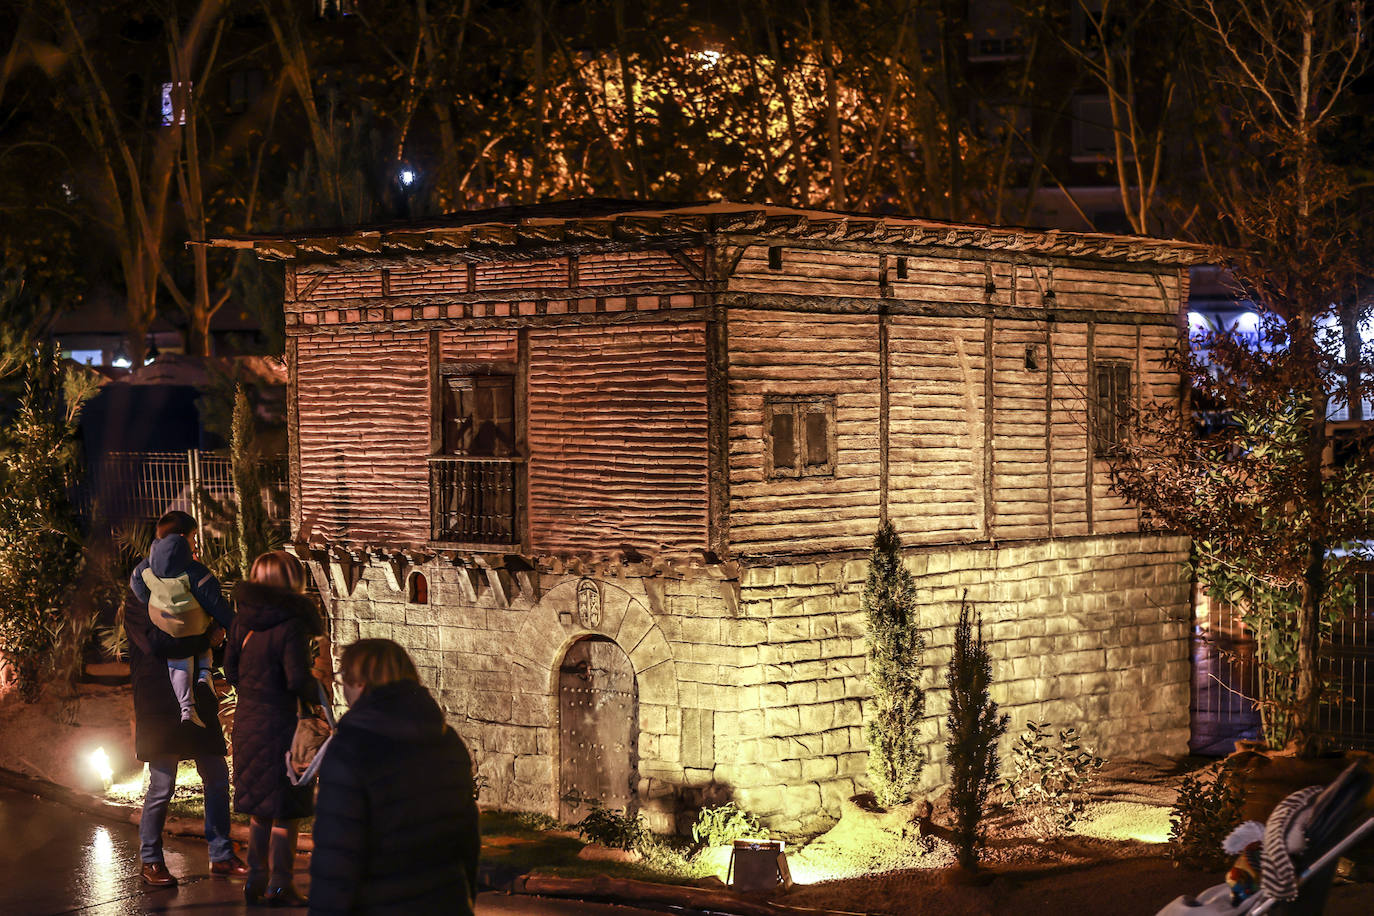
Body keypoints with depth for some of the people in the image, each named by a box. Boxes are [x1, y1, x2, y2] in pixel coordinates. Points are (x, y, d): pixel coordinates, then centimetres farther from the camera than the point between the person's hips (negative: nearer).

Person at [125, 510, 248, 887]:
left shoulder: (191, 591, 17)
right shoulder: (139, 602, -6)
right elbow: (155, 642, -22)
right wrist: (204, 640, -18)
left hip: (198, 700, 7)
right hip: (161, 706, -7)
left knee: (217, 778, 6)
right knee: (162, 785, -4)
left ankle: (221, 855, 15)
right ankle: (151, 861, 8)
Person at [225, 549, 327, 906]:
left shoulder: (243, 620, 3)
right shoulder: (291, 625, -19)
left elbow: (231, 667, 10)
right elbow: (298, 679, -20)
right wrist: (320, 693, -2)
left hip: (247, 721, 7)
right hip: (281, 724, -7)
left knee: (260, 809, 19)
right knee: (285, 811, 4)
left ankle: (256, 880, 24)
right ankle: (279, 886, 9)